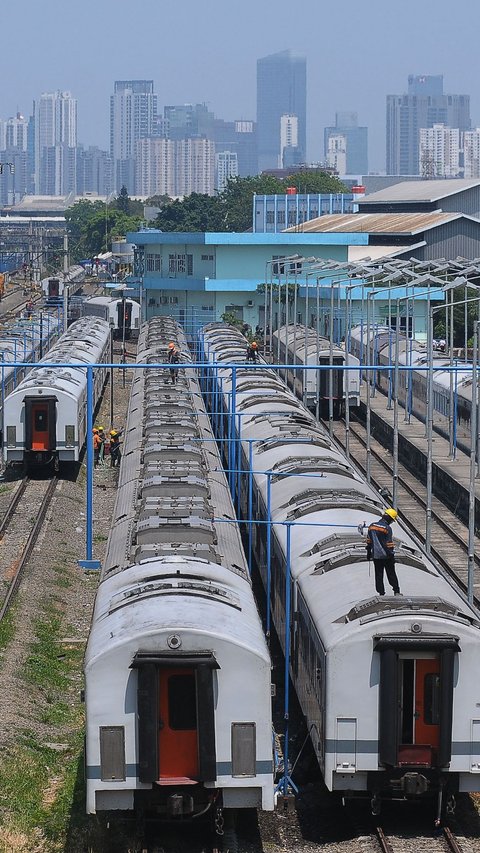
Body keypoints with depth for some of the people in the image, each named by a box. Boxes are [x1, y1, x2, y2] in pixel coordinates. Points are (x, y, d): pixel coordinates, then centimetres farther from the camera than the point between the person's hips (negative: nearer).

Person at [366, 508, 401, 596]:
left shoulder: (372, 526, 2)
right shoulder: (387, 528, -16)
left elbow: (369, 541, 10)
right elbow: (389, 544, -16)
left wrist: (369, 552, 19)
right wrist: (391, 554, -8)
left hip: (376, 555, 4)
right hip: (386, 556, -4)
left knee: (378, 575, 10)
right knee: (391, 574, 8)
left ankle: (381, 593, 10)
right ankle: (396, 591, 10)